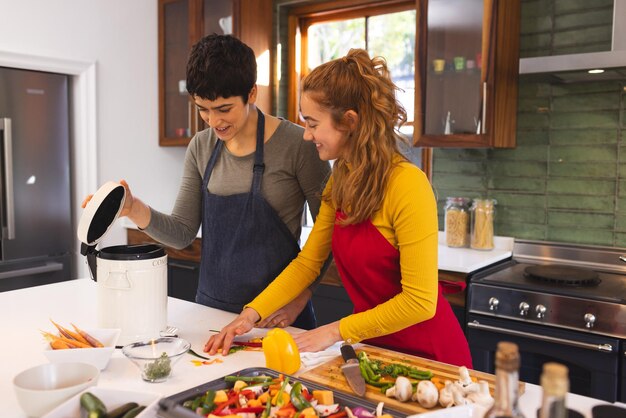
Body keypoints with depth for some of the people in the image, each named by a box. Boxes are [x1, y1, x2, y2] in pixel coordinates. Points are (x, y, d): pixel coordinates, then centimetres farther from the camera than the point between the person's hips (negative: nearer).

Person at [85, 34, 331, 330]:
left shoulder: (295, 144, -15)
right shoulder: (201, 148, 2)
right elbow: (183, 233, 2)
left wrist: (301, 297, -13)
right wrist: (134, 210, -14)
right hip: (211, 305, 5)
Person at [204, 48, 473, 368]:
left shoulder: (406, 184, -24)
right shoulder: (340, 180, 0)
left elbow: (419, 301, -23)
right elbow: (307, 262, 3)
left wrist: (337, 331, -17)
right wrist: (252, 313, -6)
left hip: (427, 354, -6)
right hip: (373, 345, 6)